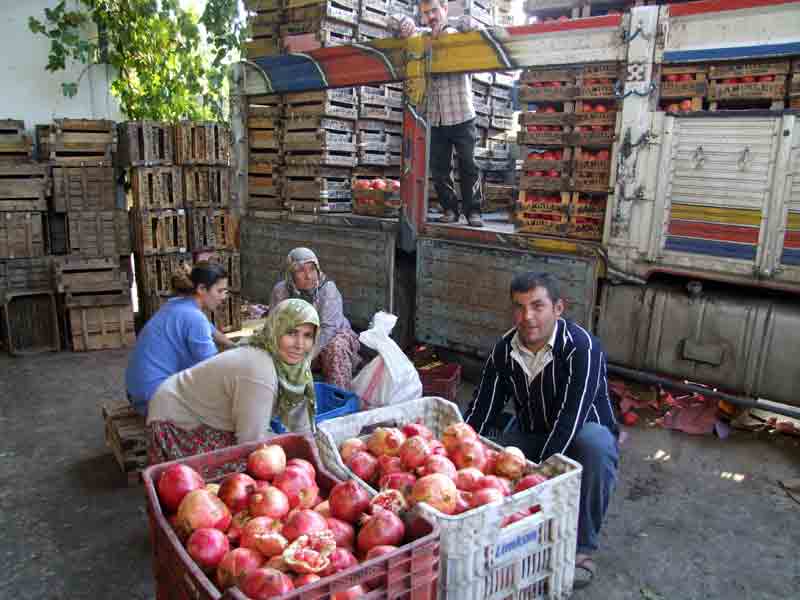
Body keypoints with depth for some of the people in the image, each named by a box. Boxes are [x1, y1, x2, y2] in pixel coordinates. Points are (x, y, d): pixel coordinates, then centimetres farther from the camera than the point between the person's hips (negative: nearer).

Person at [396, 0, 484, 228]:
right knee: (439, 169, 6)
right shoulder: (422, 35, 12)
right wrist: (405, 22, -9)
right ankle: (450, 209, 18)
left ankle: (473, 211, 10)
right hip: (434, 118, 3)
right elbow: (396, 19, 13)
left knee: (468, 167, 2)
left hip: (461, 116, -3)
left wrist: (442, 38, -16)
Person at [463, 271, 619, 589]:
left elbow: (571, 418, -35)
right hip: (531, 436, 4)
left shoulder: (581, 347, -27)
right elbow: (482, 409, -8)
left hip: (583, 433, -3)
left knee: (595, 445, -39)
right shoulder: (504, 349, -10)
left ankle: (582, 546, -17)